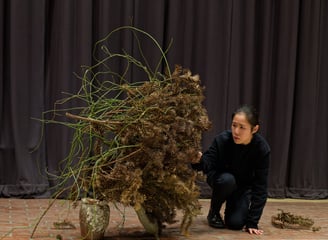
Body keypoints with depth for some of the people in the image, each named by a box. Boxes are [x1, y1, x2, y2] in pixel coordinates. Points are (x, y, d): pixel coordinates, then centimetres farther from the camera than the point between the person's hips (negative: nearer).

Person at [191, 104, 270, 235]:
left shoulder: (262, 148, -27)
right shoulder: (222, 139, -29)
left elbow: (260, 186, -24)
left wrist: (252, 222, -25)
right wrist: (198, 161, -56)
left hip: (244, 186, 0)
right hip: (221, 178, 0)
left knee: (235, 223, -19)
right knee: (227, 179, -36)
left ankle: (232, 206, 18)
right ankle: (213, 212, -7)